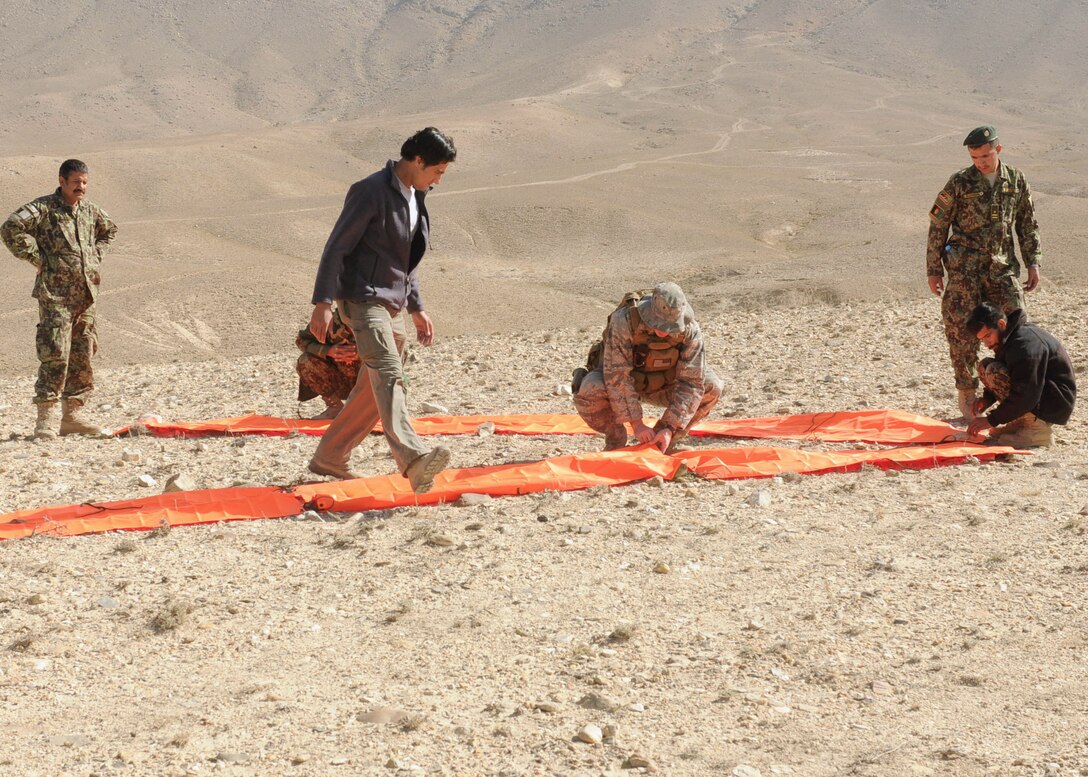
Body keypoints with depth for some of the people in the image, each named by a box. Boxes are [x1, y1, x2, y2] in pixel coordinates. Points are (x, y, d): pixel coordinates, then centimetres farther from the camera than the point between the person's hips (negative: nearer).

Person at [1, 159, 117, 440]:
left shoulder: (90, 210, 13)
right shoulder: (43, 208, -7)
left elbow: (109, 229, 34)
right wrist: (37, 258, -16)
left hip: (86, 293, 7)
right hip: (55, 294, -7)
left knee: (82, 355, 8)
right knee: (55, 354, -12)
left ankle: (72, 415, 16)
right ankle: (45, 418, -10)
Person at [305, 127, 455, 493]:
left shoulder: (413, 197, 16)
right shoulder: (371, 191, -13)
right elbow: (337, 247, -15)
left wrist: (416, 308, 25)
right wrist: (323, 303, -21)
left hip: (393, 304, 10)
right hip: (364, 299, -10)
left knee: (375, 387, 11)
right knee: (388, 375, -25)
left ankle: (330, 457, 21)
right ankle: (412, 456, -42)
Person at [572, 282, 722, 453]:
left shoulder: (689, 330, -25)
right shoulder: (624, 322, -35)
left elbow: (691, 382, -23)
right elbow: (617, 377, -34)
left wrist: (670, 428, -32)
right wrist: (636, 423, -37)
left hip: (658, 385, 3)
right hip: (617, 379, -3)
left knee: (711, 387, -20)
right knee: (590, 391, -37)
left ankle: (668, 440, -1)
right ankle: (615, 440, -8)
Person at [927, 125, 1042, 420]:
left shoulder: (1016, 181, 6)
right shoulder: (960, 183, -3)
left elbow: (1028, 224, 15)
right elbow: (938, 226, 2)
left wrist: (1033, 263, 8)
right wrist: (933, 270, 1)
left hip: (1002, 268, 2)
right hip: (964, 270, -2)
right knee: (963, 330, -2)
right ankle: (966, 394, 9)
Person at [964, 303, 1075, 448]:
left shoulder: (1026, 344, -25)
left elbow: (1026, 396, -29)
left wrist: (991, 420, -24)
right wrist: (987, 398, 0)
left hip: (1056, 406, -10)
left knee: (994, 371, -24)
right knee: (985, 366, 7)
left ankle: (1037, 428, -16)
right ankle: (1022, 421, 6)